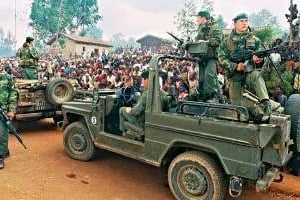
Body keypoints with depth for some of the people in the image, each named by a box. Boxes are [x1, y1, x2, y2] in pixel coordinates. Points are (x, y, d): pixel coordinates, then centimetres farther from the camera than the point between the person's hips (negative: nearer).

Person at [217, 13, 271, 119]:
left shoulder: (254, 40, 7)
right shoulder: (227, 41, 3)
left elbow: (260, 56, 8)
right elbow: (222, 58, -2)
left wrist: (258, 59, -18)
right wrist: (235, 66, -18)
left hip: (250, 72, 0)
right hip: (234, 74, 1)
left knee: (257, 76, -35)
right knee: (236, 104, 2)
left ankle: (266, 104, -45)